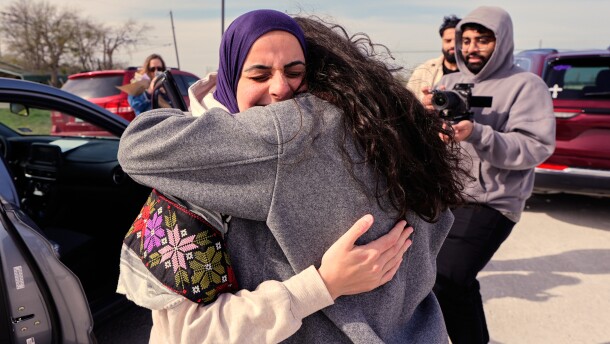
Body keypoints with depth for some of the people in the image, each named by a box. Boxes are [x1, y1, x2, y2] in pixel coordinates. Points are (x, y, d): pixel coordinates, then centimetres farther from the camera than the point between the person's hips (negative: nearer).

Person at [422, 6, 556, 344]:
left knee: (445, 282, -18)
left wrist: (476, 134, -29)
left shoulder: (526, 85, -5)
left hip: (489, 203, -6)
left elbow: (537, 146, -16)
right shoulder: (449, 81, 11)